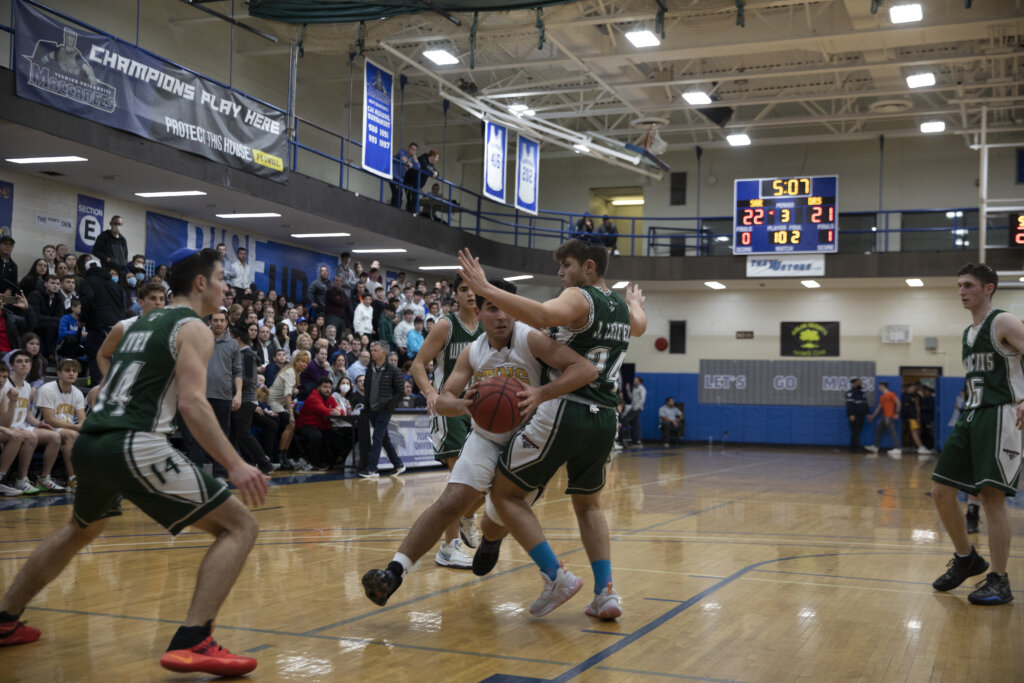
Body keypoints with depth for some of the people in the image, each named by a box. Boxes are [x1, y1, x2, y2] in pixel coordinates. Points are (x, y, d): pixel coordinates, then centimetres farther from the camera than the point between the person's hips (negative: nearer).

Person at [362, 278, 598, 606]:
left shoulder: (531, 340, -20)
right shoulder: (472, 352, -5)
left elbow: (587, 370, -30)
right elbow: (442, 401, -5)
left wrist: (541, 394, -43)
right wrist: (462, 404, -30)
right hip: (487, 437, 2)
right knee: (450, 503, -14)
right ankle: (395, 571, -15)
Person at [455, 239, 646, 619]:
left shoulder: (579, 298, -7)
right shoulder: (622, 308, 16)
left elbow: (543, 315, -29)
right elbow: (639, 327, 42)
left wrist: (486, 289, -30)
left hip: (564, 413, -8)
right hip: (604, 419, 8)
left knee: (505, 493, 6)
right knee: (588, 504, 26)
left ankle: (557, 578, -2)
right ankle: (605, 592, 14)